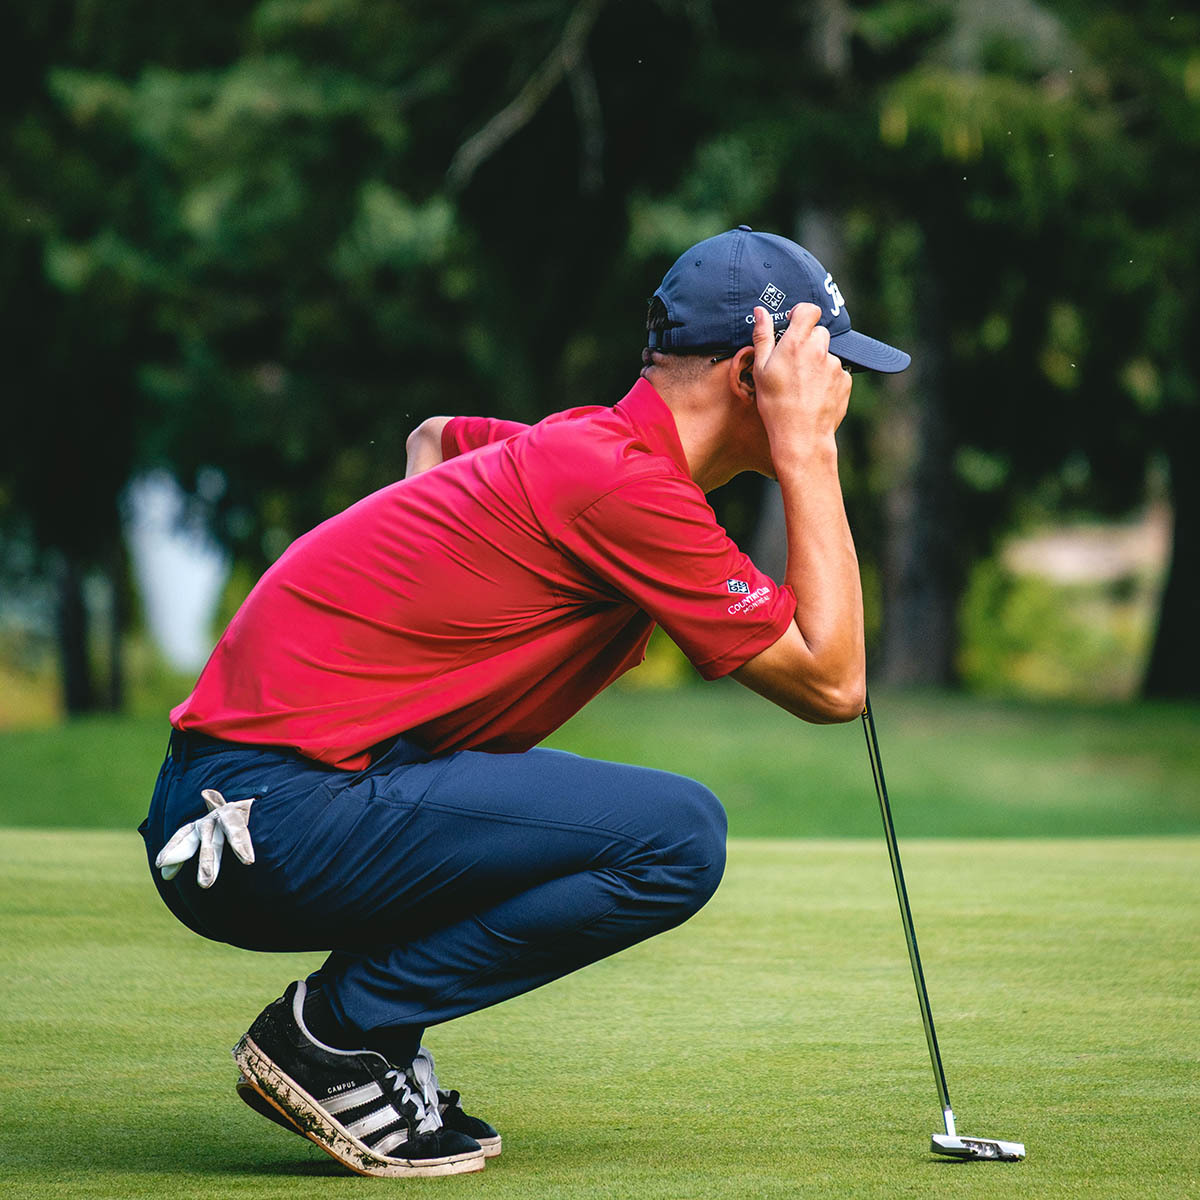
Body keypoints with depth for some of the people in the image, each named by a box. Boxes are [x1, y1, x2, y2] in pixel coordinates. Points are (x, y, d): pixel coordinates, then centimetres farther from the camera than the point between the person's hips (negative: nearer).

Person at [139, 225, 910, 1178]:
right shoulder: (628, 484, -14)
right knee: (679, 836, -16)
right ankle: (334, 1032, -7)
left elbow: (435, 439, 39)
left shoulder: (582, 444, 16)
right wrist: (809, 451, -7)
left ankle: (343, 1031, 13)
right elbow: (831, 683, -12)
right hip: (277, 814, -10)